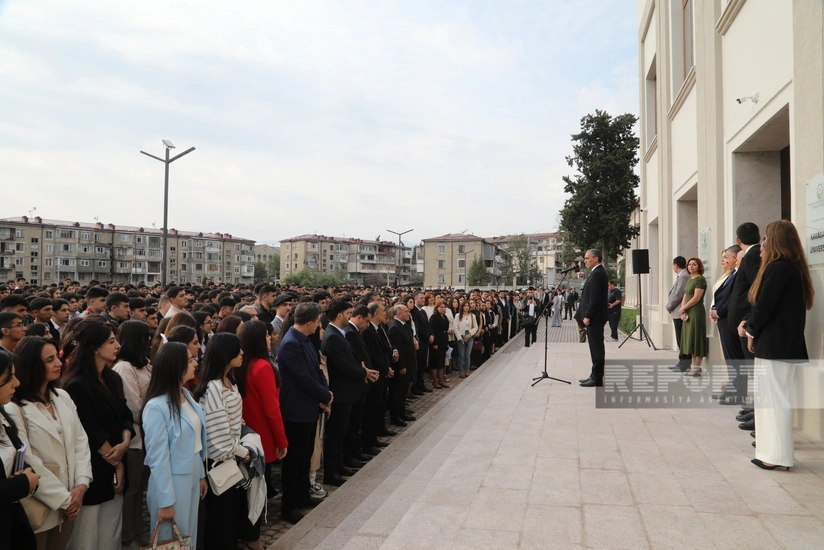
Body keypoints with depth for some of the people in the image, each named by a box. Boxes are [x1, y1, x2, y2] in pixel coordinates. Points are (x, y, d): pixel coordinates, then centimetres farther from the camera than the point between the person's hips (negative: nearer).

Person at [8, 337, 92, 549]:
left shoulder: (63, 397, 7)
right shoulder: (15, 409, -14)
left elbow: (80, 440, 5)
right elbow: (28, 464, -16)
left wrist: (81, 484, -7)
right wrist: (63, 500, -13)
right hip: (40, 507, -6)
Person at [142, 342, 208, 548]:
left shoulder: (187, 395, 2)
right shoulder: (156, 407, -23)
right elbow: (158, 458, -20)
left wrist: (201, 475, 13)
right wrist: (165, 502, -16)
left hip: (192, 479, 7)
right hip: (172, 483, -7)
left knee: (189, 537, 20)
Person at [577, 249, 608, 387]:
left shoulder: (597, 274, -16)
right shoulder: (597, 272, 16)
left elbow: (595, 298, -22)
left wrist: (587, 316, -19)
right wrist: (586, 315, 17)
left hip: (594, 317, -10)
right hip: (594, 317, 10)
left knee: (596, 347, -5)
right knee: (596, 347, 14)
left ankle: (597, 378, 1)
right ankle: (595, 375, 22)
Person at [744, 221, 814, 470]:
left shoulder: (777, 268, -18)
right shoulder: (793, 268, 12)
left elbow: (763, 306, -17)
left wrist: (751, 332, -3)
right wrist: (750, 325, 8)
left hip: (774, 343, -10)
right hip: (785, 340, 10)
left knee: (773, 397, -3)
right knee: (775, 395, 16)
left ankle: (777, 454, 3)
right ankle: (774, 445, 26)